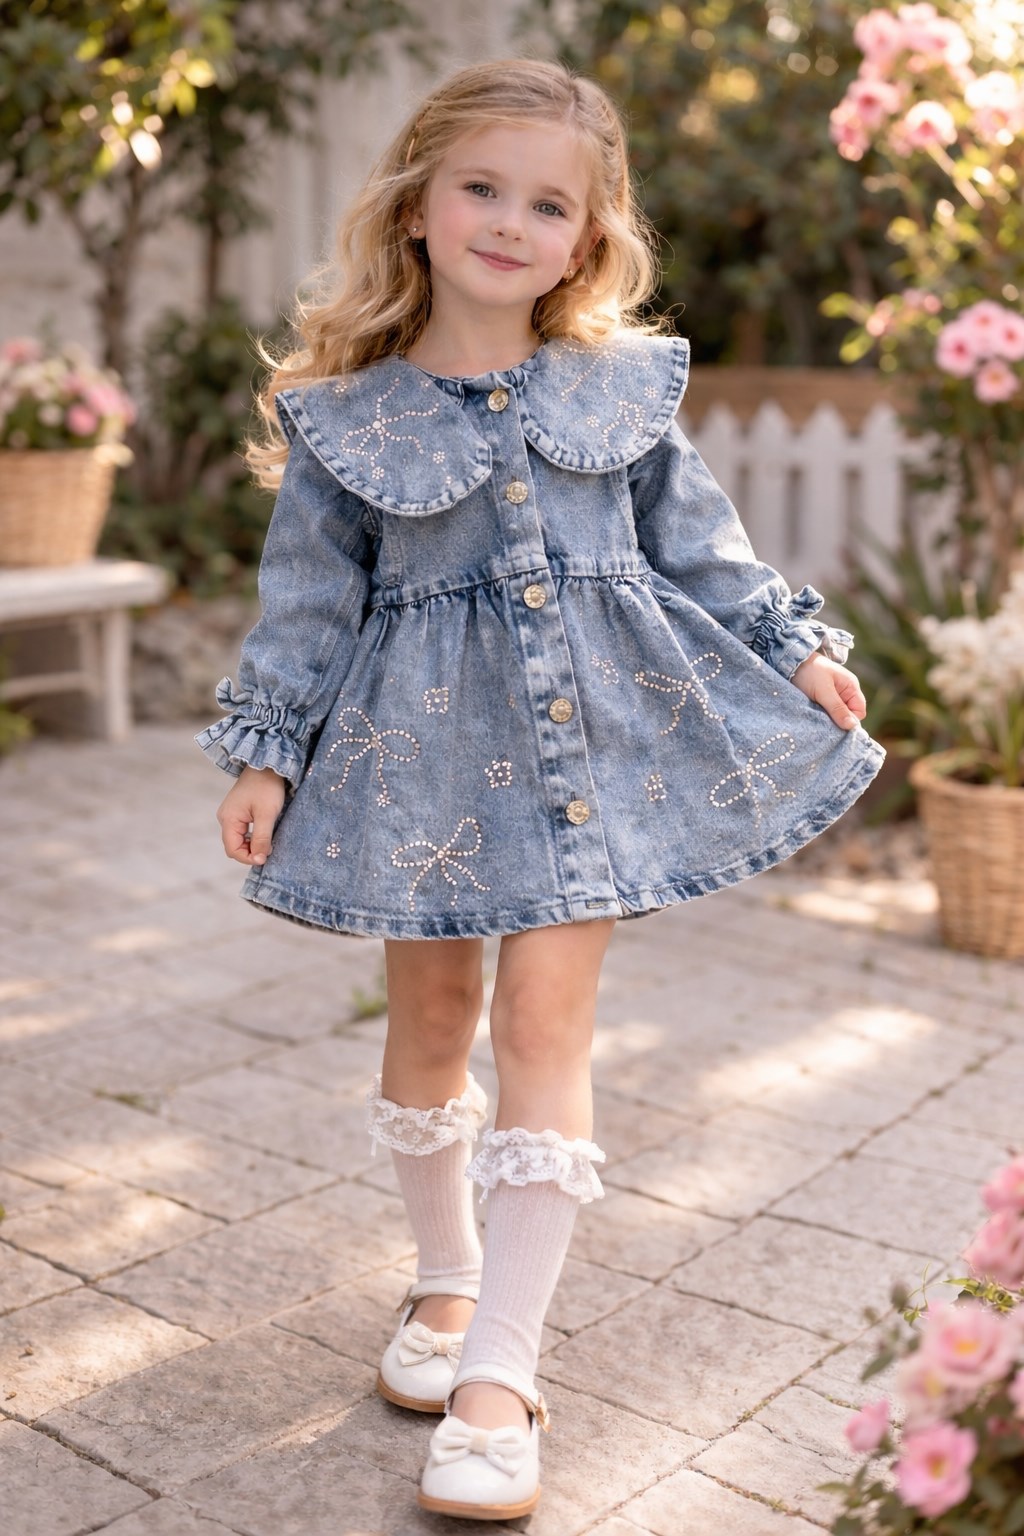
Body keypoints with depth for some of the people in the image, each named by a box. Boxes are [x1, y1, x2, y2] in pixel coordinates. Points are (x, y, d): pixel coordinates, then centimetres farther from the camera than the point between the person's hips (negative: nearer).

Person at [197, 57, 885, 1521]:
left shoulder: (625, 387, 4)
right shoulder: (347, 415, -1)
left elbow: (699, 543, 11)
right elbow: (308, 599, 2)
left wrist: (797, 649, 8)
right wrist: (265, 751, -1)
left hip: (597, 735, 0)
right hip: (425, 743, 0)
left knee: (543, 1021, -6)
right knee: (432, 1013, 11)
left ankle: (499, 1369, 0)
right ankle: (449, 1278, 35)